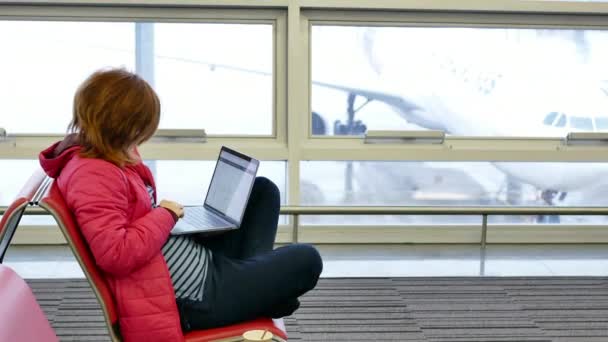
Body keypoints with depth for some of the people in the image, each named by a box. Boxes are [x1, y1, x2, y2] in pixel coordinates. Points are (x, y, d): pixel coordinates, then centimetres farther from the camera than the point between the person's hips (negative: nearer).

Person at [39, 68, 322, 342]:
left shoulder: (108, 161, 9)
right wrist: (165, 216, -21)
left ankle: (249, 274, 9)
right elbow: (116, 254, -35)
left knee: (263, 191, 19)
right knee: (304, 260, -5)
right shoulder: (92, 176, -25)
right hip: (190, 298, -11)